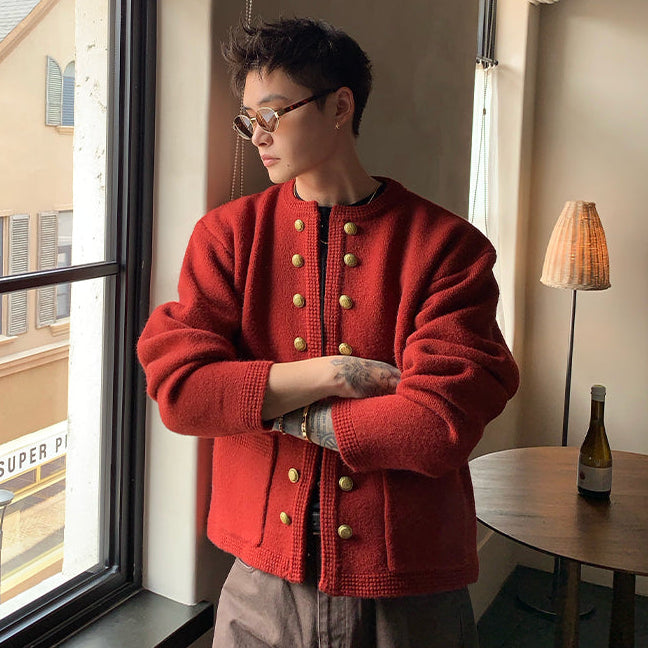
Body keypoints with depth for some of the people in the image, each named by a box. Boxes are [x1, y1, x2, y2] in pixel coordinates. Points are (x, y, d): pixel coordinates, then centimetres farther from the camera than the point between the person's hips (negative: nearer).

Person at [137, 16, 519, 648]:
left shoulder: (447, 246, -8)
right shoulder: (227, 234, 1)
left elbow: (444, 423, -18)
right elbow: (177, 387, -9)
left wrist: (273, 410, -11)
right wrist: (324, 375, -17)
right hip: (263, 579, 2)